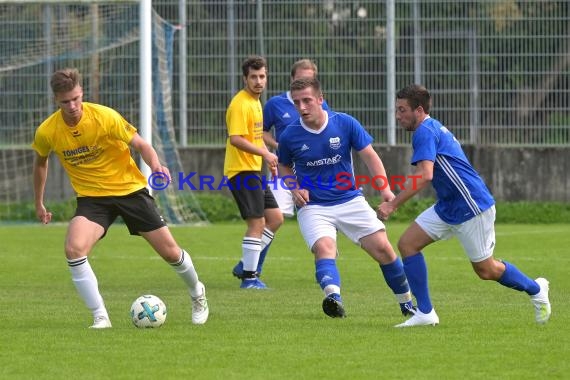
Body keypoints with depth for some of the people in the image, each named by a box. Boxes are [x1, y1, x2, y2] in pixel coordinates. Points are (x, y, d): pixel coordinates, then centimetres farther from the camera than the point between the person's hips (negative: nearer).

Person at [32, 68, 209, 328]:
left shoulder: (104, 117, -20)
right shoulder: (46, 133, -11)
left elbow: (141, 145, -14)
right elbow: (40, 163, 10)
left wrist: (156, 166, -35)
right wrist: (38, 203, 18)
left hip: (129, 188, -1)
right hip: (91, 198, 1)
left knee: (170, 252, 3)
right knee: (73, 249, -28)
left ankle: (197, 294, 36)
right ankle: (100, 317, -17)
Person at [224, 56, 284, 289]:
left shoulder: (255, 102, 16)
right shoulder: (240, 104, -15)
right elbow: (236, 139, -25)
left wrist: (269, 159, 19)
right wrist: (265, 153, -29)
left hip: (253, 170, 10)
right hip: (241, 171, -10)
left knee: (275, 218, 11)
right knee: (257, 223, -10)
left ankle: (246, 266, 16)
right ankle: (249, 277, -4)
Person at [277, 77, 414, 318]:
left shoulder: (345, 124, -7)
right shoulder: (290, 136, -6)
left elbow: (369, 156, -1)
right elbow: (284, 166, 14)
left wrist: (384, 189, -13)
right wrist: (294, 188, -6)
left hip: (350, 201, 1)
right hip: (313, 206, -1)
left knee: (383, 248, -4)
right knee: (324, 249, -29)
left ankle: (407, 303, 15)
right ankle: (333, 297, -52)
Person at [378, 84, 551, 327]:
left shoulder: (425, 132, -18)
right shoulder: (434, 128, 14)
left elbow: (424, 176, -30)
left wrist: (393, 205, -29)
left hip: (472, 207, -10)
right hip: (447, 207, 10)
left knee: (486, 270, 3)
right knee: (407, 243, -1)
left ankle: (535, 289, 28)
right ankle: (425, 313, -1)